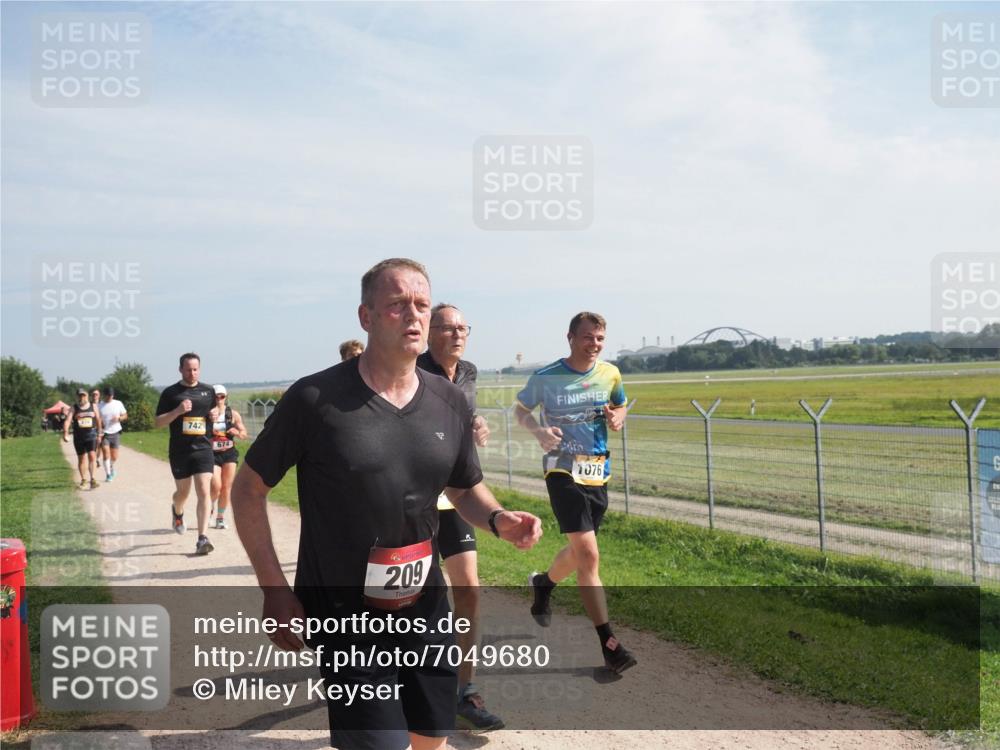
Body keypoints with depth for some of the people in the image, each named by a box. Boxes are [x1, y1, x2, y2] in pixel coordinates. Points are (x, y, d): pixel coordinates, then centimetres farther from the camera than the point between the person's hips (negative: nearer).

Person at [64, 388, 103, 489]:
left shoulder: (93, 407, 6)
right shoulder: (74, 408, 2)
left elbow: (98, 421, 13)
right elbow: (67, 421, -9)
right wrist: (65, 433, -24)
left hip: (91, 435, -1)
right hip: (78, 437, 1)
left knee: (91, 456, -15)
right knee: (81, 459, 10)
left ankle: (92, 478, -15)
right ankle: (83, 479, 22)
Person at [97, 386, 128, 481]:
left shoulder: (118, 404, 2)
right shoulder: (100, 406, -2)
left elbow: (125, 415, 9)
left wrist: (119, 418, -12)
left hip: (115, 432, 1)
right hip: (104, 433, -1)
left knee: (114, 456, 7)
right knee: (106, 454, -11)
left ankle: (113, 469, 35)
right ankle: (108, 474, -2)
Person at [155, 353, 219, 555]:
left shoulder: (208, 391, 7)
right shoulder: (170, 393, 0)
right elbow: (158, 422, -1)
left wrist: (215, 414, 0)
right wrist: (177, 411, -18)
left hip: (203, 448, 1)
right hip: (179, 450, -1)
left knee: (204, 492, -11)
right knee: (183, 492, 14)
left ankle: (202, 539, -12)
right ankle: (177, 512, 50)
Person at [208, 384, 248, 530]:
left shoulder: (233, 414, 3)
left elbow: (244, 435, 9)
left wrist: (237, 432, -14)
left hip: (229, 454, 3)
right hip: (212, 454, -3)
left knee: (226, 488, 3)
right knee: (216, 487, -13)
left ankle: (221, 517, 19)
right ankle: (210, 508, 19)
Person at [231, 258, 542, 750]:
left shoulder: (451, 404, -1)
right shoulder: (315, 399, -15)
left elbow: (468, 489, 13)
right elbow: (248, 489, -5)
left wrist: (498, 520, -9)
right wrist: (274, 589, -10)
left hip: (425, 607, 5)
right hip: (344, 614, -4)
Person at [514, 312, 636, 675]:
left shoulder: (610, 374, 3)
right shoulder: (545, 377, -8)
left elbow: (620, 406, 19)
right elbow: (521, 409, 6)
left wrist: (618, 417, -5)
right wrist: (538, 430, -14)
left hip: (598, 472, 6)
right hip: (563, 470, -5)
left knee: (578, 553, 19)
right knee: (589, 555, -14)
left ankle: (543, 582, 52)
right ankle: (609, 645, -5)